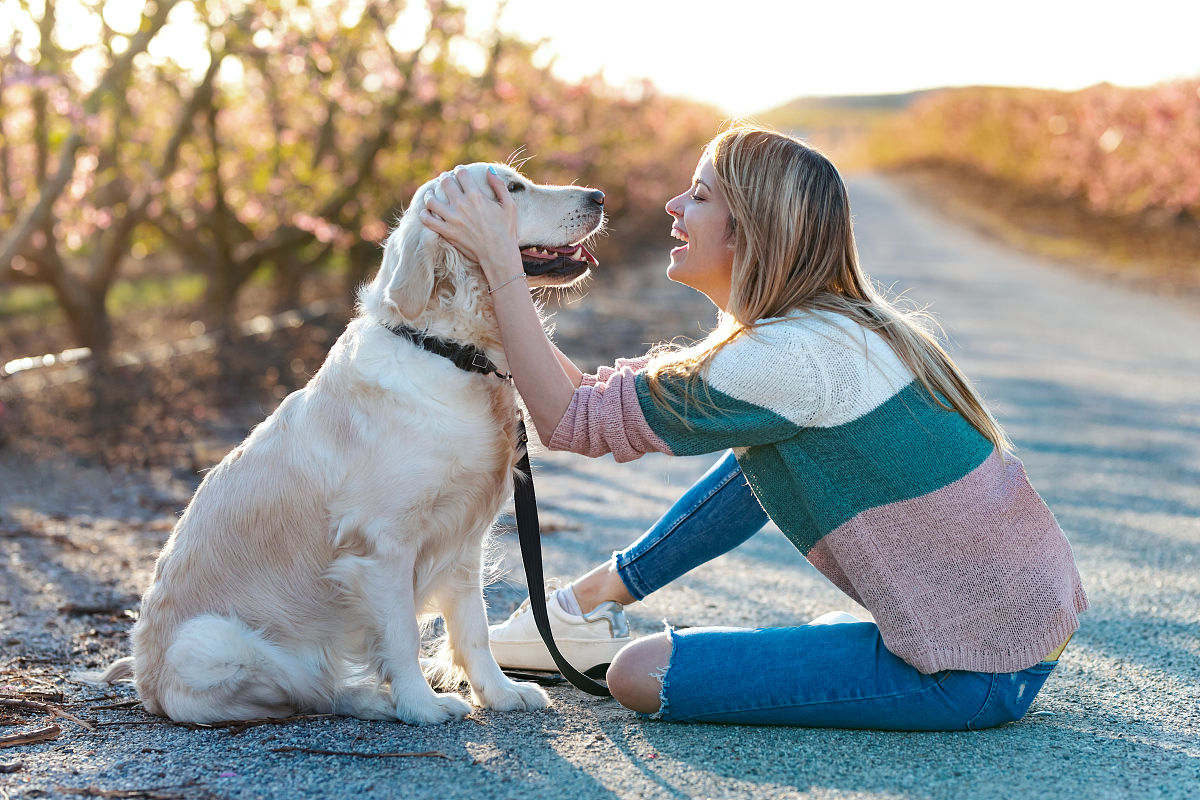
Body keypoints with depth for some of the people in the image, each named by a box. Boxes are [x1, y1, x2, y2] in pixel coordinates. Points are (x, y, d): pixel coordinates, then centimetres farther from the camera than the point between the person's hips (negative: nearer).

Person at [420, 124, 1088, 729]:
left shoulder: (787, 359, -22)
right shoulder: (839, 325, 7)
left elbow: (574, 421, -14)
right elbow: (610, 394, 10)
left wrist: (500, 259, -10)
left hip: (979, 679, -9)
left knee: (643, 674, -10)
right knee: (759, 452, 18)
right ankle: (593, 600, 25)